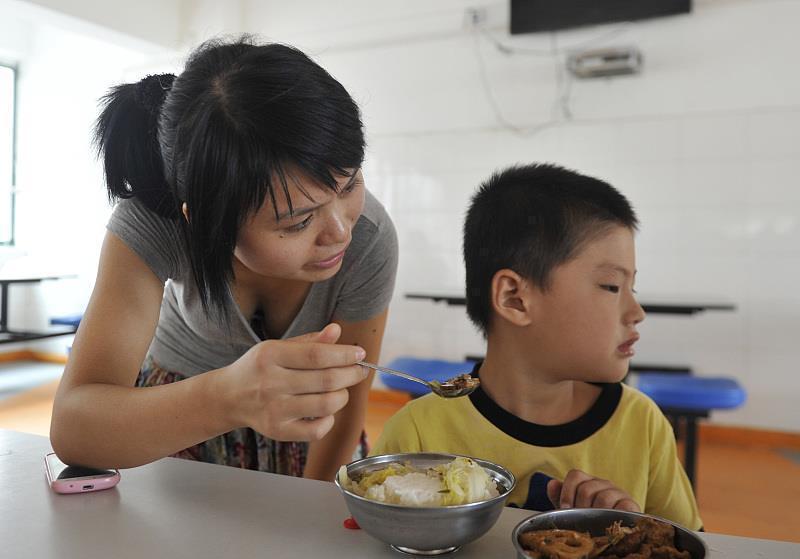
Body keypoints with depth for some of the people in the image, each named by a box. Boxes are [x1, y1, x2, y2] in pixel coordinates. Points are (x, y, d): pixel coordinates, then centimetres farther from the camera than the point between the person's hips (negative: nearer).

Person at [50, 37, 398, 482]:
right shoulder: (151, 222, -30)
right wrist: (227, 397, -52)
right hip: (178, 404, 1)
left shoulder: (369, 239, -30)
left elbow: (348, 398, -16)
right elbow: (70, 428, -35)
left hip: (304, 412, 0)